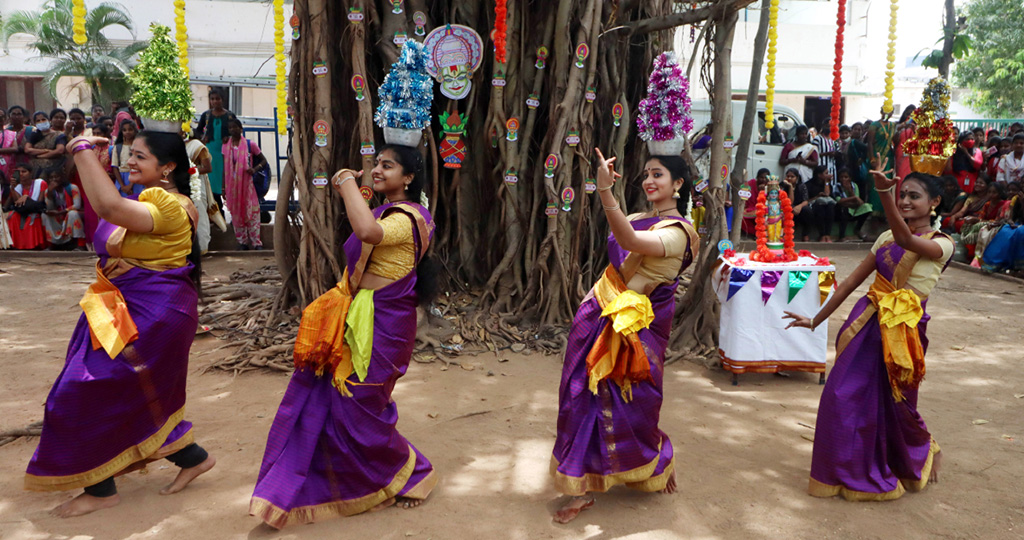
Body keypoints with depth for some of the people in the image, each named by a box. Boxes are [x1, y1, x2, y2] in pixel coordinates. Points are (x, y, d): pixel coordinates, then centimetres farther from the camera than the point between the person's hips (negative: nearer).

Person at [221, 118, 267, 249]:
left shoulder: (250, 144, -2)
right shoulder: (225, 146, 7)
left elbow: (264, 160, 5)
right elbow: (225, 168, 10)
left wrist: (255, 169, -15)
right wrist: (223, 188, 7)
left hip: (247, 183, -3)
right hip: (232, 185, 3)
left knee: (252, 211, -5)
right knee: (236, 213, 4)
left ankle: (256, 242, -1)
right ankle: (242, 241, 13)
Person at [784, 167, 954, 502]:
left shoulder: (941, 243, -7)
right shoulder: (887, 237, 10)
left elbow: (906, 240, -31)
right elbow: (852, 281, 11)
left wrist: (883, 192, -45)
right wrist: (815, 320, 10)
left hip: (902, 330, -5)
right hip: (868, 323, 5)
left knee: (895, 404, 6)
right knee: (845, 396, 3)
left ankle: (929, 450, 39)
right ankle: (850, 472, 22)